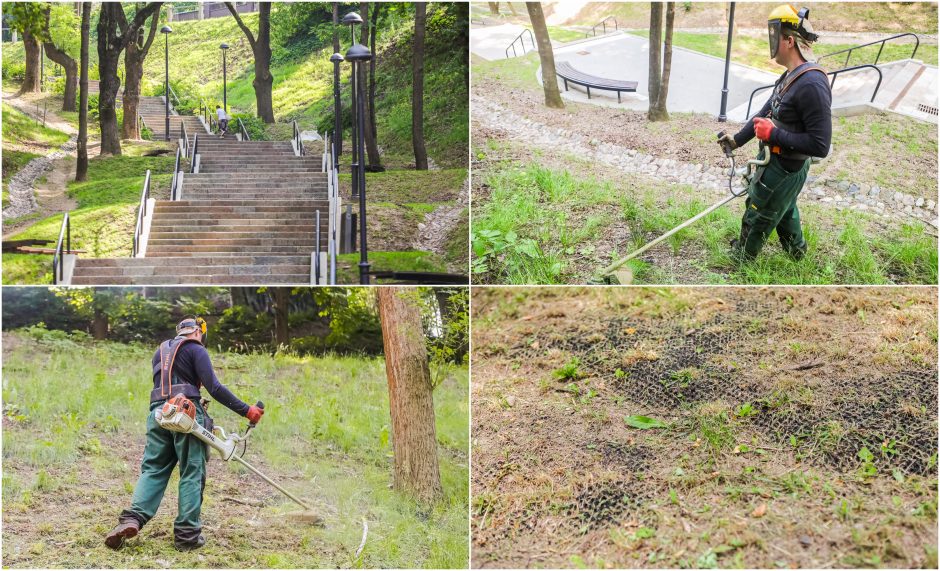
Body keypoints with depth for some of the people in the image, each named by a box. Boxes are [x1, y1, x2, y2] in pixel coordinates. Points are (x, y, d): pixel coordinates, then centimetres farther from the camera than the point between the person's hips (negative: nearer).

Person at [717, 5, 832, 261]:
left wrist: (773, 135, -26)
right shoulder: (792, 76, -1)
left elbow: (820, 146, -32)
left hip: (784, 170, -9)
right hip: (775, 159, 9)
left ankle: (741, 257, 36)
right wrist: (737, 139, 20)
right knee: (784, 209, 30)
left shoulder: (812, 85, -33)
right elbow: (767, 112, 14)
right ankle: (796, 250, 52)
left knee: (757, 214, 14)